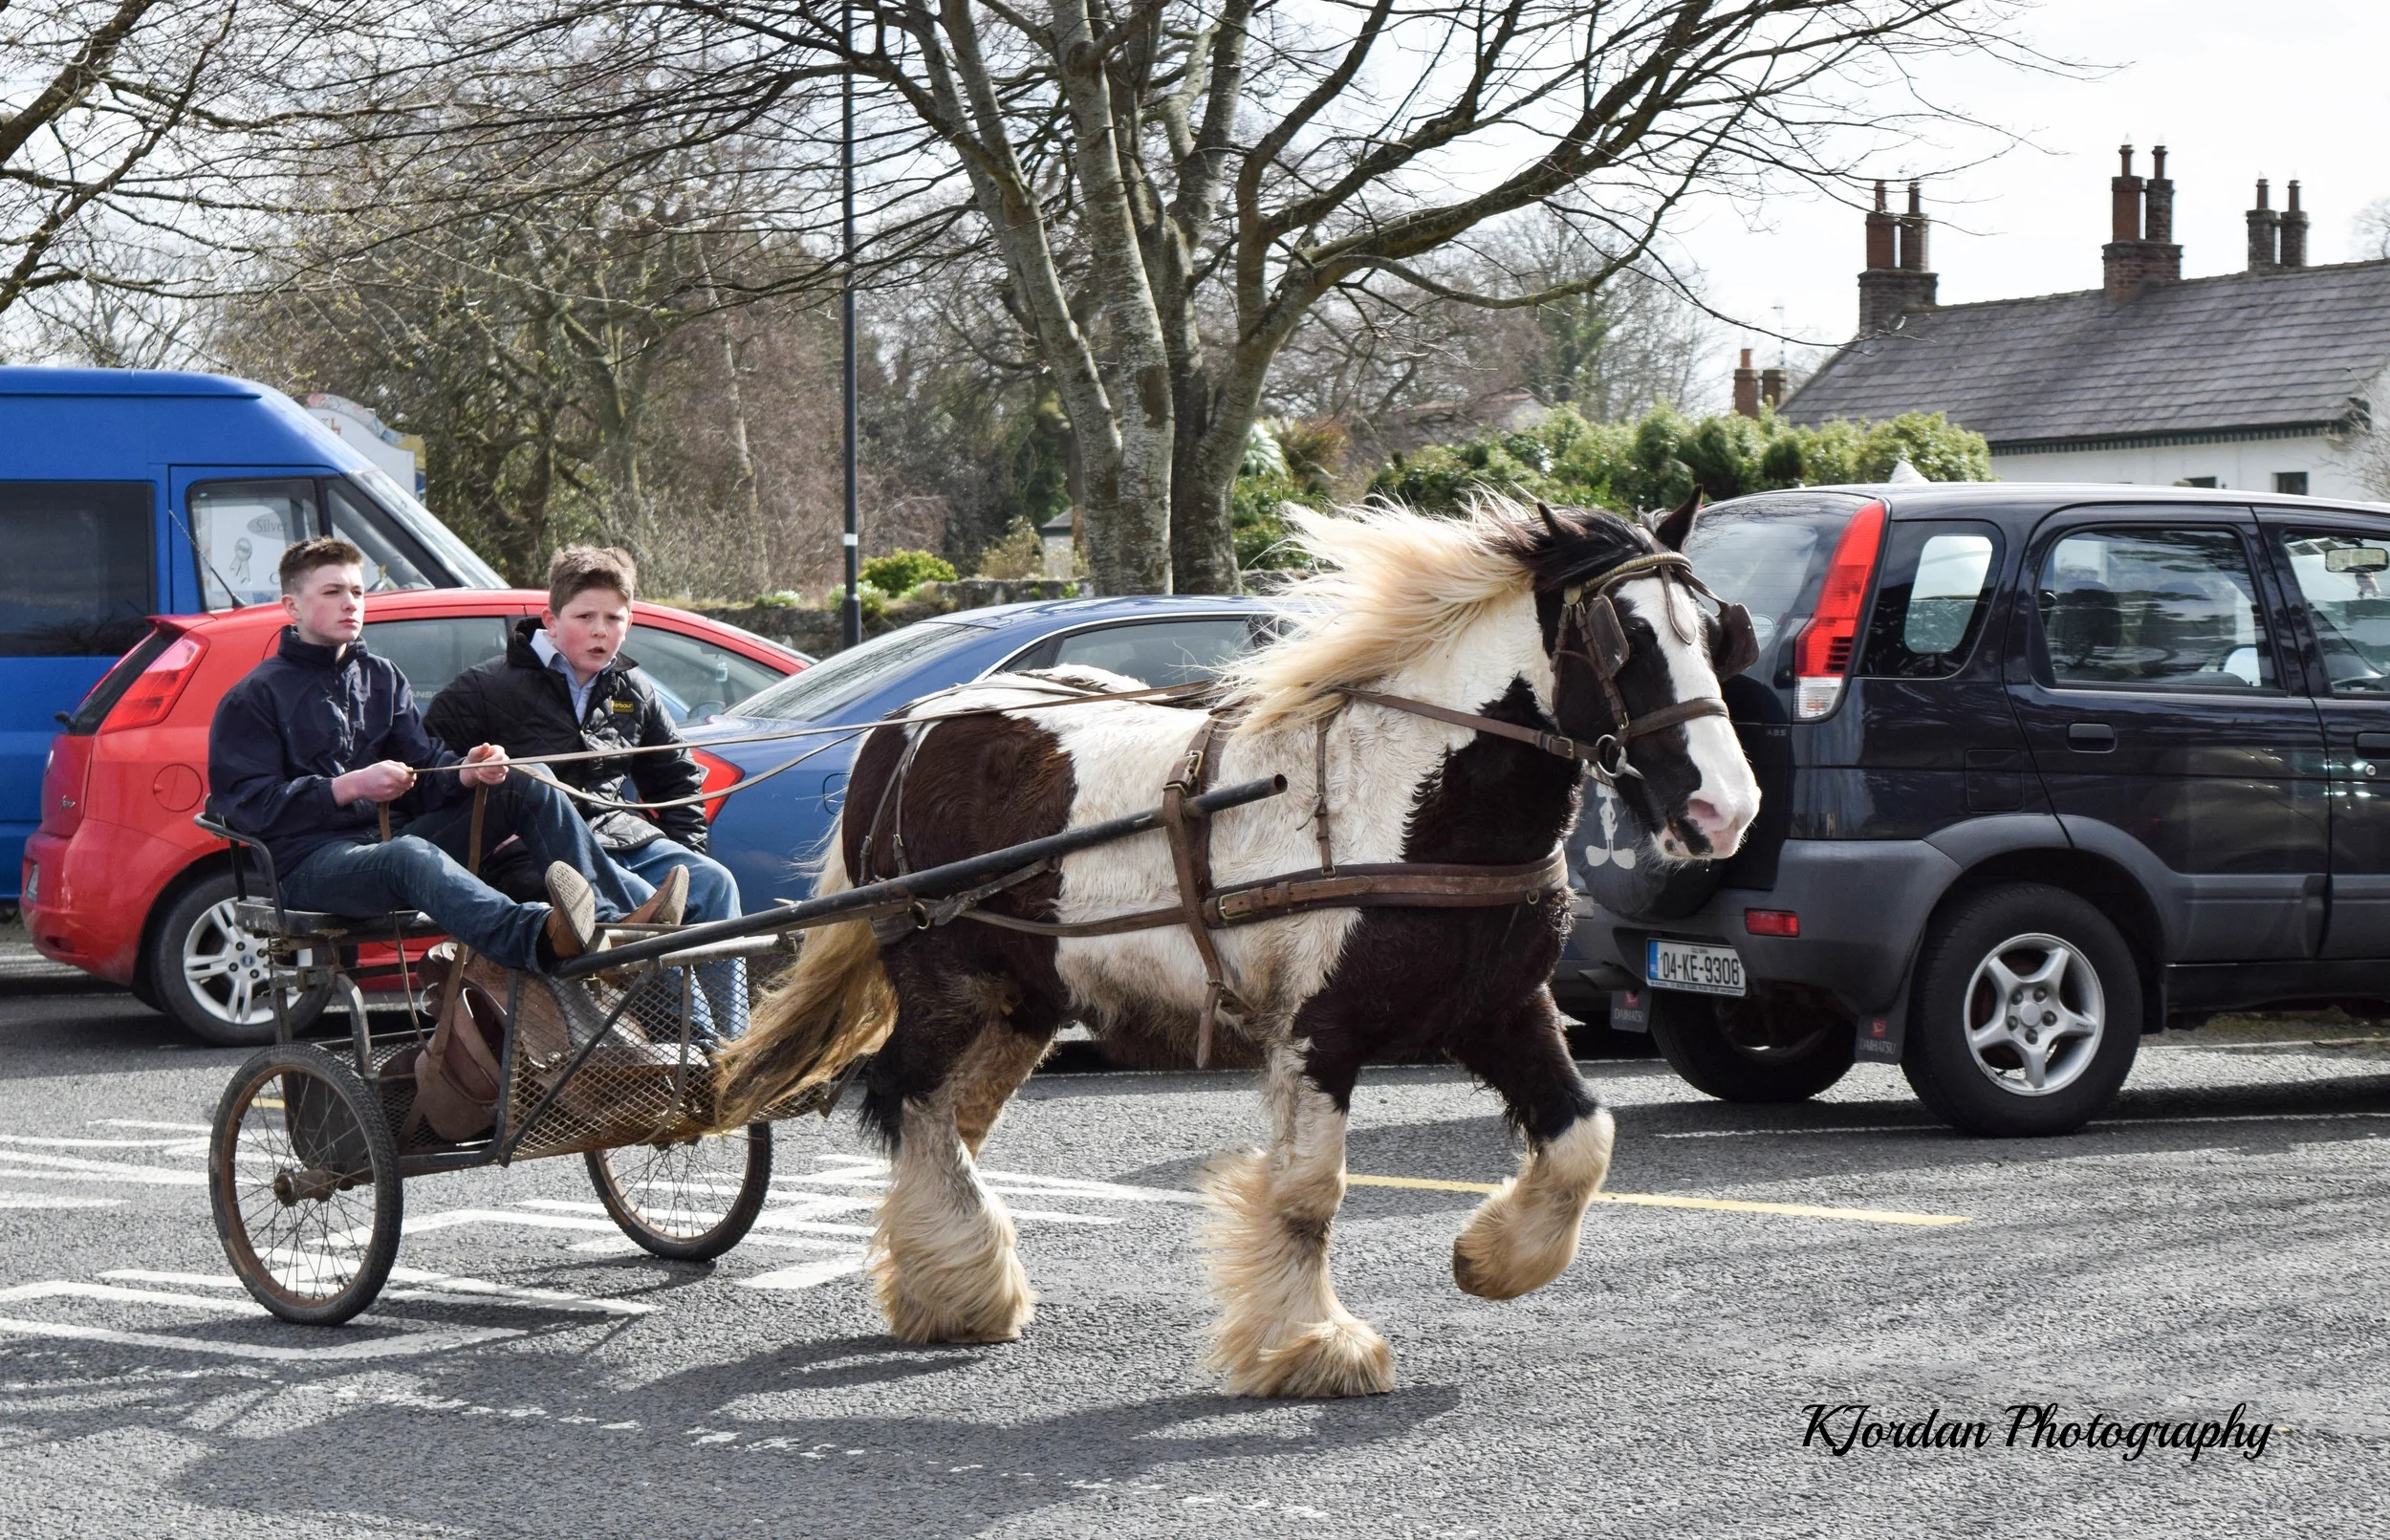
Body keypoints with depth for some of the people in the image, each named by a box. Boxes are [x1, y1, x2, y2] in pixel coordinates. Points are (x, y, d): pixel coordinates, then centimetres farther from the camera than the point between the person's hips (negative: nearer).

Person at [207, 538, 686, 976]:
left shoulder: (382, 678, 22)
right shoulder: (254, 698, 3)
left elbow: (425, 765, 11)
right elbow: (247, 803, -9)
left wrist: (467, 771, -13)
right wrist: (350, 787, -18)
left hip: (392, 835, 7)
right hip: (310, 863, -7)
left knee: (526, 787, -7)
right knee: (410, 855, -40)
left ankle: (621, 915, -28)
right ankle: (544, 936, -71)